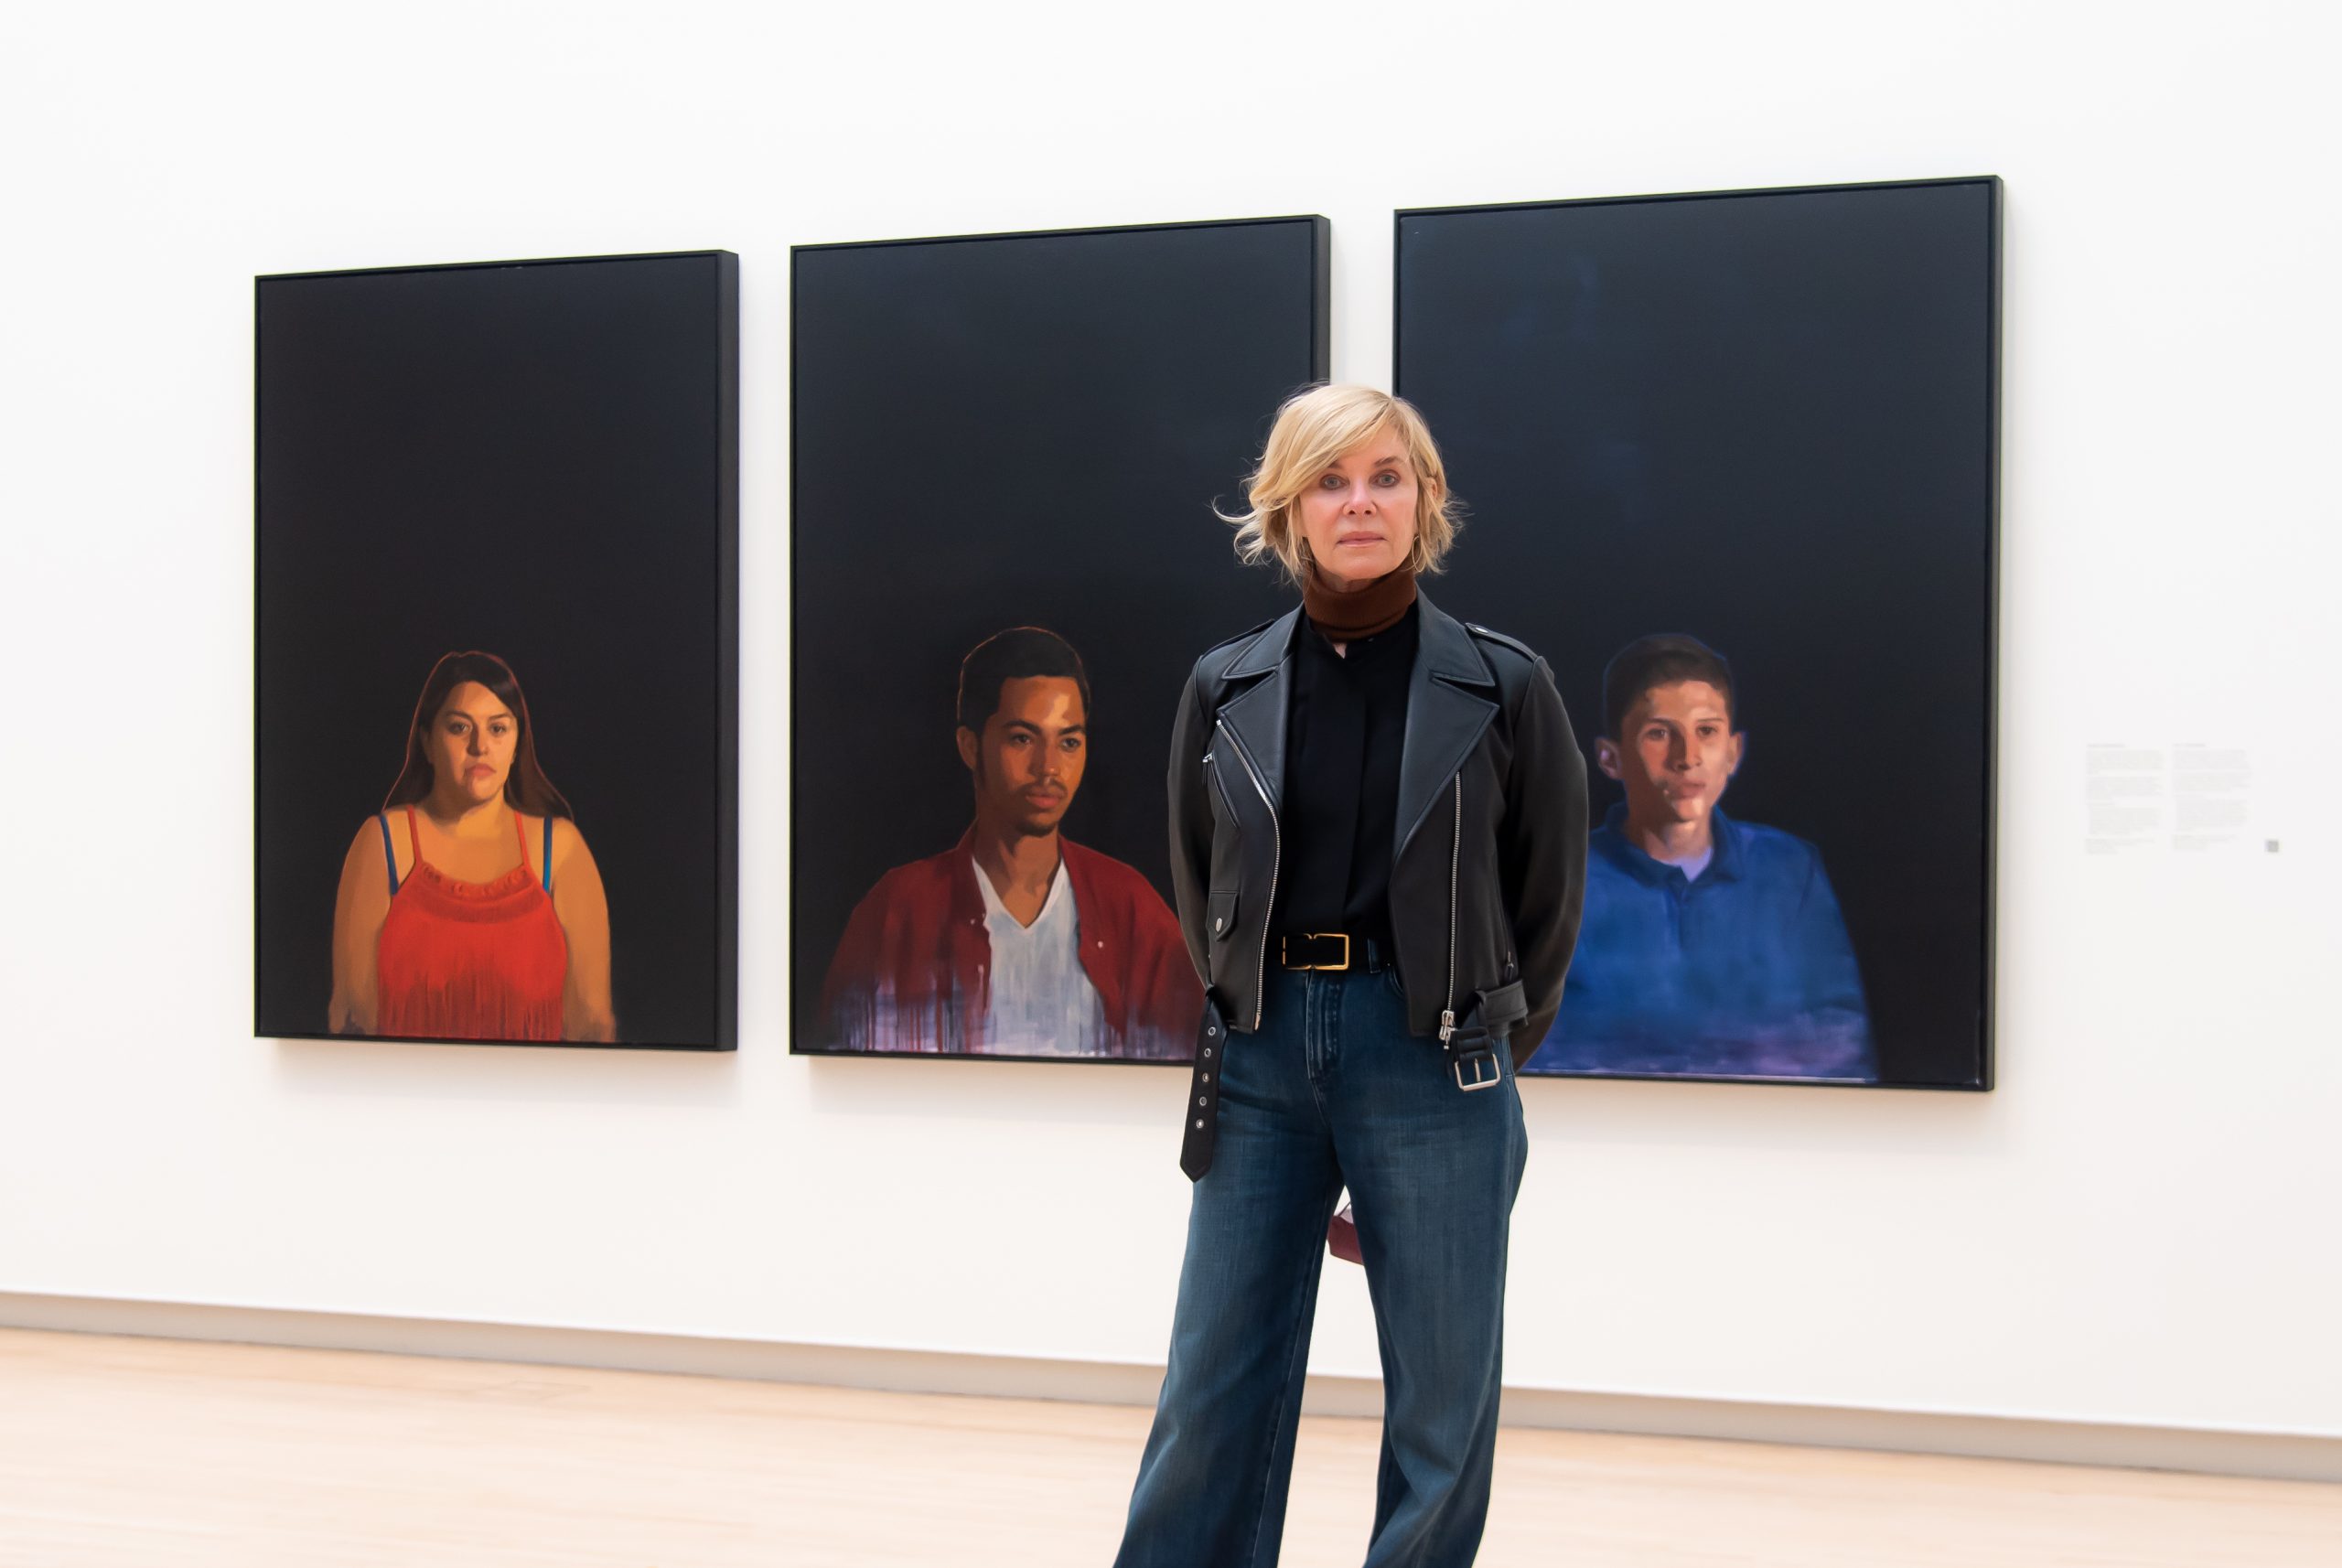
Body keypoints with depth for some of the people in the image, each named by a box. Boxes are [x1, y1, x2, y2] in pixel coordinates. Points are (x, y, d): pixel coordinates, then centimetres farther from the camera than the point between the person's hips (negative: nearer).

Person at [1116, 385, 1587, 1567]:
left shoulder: (1503, 689, -2)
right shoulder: (1224, 691, 5)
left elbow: (1547, 896, 6)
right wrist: (1260, 1015, 14)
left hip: (1432, 1059, -2)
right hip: (1261, 1053, 2)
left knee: (1442, 1401, 4)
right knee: (1213, 1389, 5)